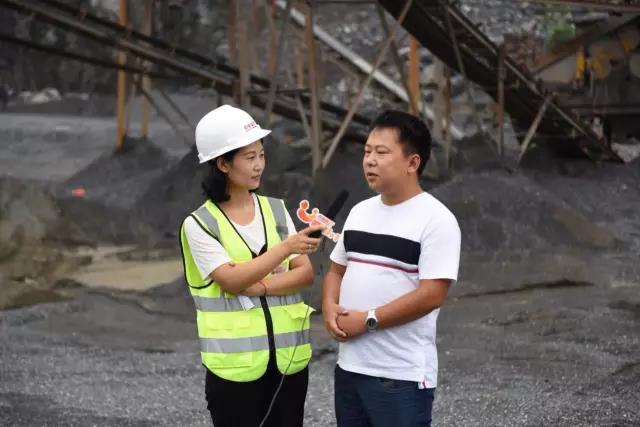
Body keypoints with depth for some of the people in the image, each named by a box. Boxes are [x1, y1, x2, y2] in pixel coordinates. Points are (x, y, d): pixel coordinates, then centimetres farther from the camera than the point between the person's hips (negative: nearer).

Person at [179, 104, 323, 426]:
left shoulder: (275, 210, 7)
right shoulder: (199, 224, -7)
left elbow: (305, 273, 0)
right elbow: (231, 280, -19)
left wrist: (260, 286, -16)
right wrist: (286, 247, -26)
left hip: (288, 358, 4)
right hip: (235, 365, -4)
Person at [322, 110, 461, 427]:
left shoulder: (436, 220, -12)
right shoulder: (360, 212, 11)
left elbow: (431, 294, -19)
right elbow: (336, 270, 19)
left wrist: (367, 320, -17)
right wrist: (329, 308, -3)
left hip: (402, 375, -7)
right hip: (349, 367, 7)